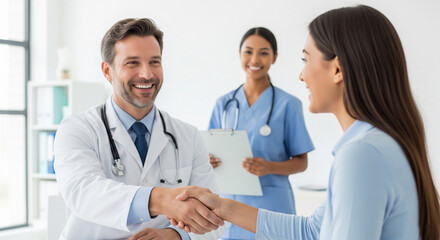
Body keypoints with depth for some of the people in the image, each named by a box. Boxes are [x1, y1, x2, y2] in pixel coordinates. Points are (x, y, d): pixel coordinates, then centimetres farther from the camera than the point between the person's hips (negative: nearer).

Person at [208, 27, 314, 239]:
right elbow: (215, 153, 13)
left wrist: (269, 167, -20)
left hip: (271, 205, -3)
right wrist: (210, 161, -10)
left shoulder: (288, 104, -4)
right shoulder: (224, 104, 7)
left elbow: (301, 162, -2)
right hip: (231, 200, 3)